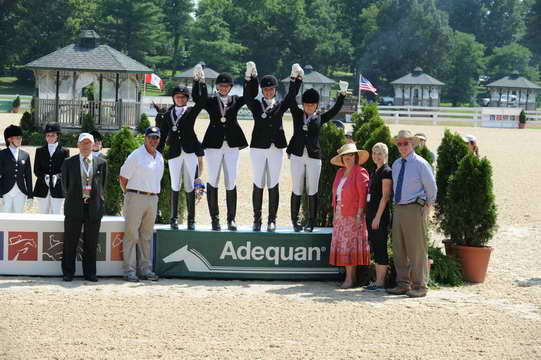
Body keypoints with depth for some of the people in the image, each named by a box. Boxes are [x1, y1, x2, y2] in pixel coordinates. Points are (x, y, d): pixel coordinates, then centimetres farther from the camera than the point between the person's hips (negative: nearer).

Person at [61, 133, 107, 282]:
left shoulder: (101, 163, 8)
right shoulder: (69, 162, 6)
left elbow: (103, 185, 13)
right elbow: (65, 184, 12)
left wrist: (99, 201, 10)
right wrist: (71, 199, 11)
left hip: (94, 207, 1)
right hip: (75, 208, -1)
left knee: (91, 243, 5)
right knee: (70, 242, 2)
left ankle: (90, 273, 12)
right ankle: (68, 272, 10)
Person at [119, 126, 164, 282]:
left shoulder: (160, 157, 14)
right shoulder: (136, 155, -7)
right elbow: (123, 178, -5)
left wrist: (154, 194, 15)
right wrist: (129, 194, 1)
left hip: (152, 199, 6)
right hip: (136, 197, -6)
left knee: (147, 236, 10)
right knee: (132, 234, -4)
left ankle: (145, 269, 16)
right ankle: (130, 271, -3)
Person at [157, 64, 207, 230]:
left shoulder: (191, 112, 8)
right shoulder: (167, 115, 12)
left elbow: (201, 100, -10)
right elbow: (163, 135, 11)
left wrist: (199, 81, -17)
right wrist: (157, 152, 5)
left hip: (190, 151, -1)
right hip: (174, 153, 1)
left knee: (190, 186, 0)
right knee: (175, 186, 4)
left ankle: (191, 219, 3)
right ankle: (174, 218, 9)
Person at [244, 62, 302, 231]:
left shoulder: (280, 105, 11)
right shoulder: (256, 105, 7)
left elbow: (291, 95, -2)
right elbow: (249, 95, -10)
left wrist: (296, 79, -14)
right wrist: (251, 77, -23)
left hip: (276, 148, 1)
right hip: (258, 147, -1)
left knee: (273, 185, 3)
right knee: (258, 185, 2)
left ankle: (272, 220, 6)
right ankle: (257, 220, 7)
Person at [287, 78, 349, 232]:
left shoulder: (320, 118, 9)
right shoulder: (297, 114, 9)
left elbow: (335, 110, 6)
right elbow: (291, 99, 2)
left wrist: (342, 94, -1)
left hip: (314, 157, 0)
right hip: (297, 157, 0)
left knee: (312, 191, 0)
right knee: (297, 190, 2)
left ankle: (311, 222, 4)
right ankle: (295, 220, 8)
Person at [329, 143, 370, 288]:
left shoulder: (360, 173, -8)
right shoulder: (340, 172, 15)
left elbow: (363, 195, -12)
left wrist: (359, 215, -16)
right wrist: (335, 213, 12)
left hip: (353, 215, -8)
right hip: (340, 214, 8)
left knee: (349, 245, -7)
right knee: (343, 245, 6)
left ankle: (350, 278, -5)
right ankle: (350, 276, 10)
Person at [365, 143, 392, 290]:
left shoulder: (386, 172, -9)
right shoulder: (374, 172, 17)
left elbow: (385, 196, -14)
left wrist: (377, 217, -18)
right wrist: (369, 216, 15)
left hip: (381, 214, -9)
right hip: (371, 214, 9)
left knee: (380, 247, -6)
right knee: (374, 248, 10)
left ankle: (380, 282, -4)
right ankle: (378, 280, 14)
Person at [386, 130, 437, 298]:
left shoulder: (420, 164, -7)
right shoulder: (396, 164, 14)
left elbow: (431, 187, -2)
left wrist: (427, 204, 6)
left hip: (414, 209, -7)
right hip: (398, 208, 7)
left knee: (417, 249, -6)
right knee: (398, 249, 8)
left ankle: (420, 287, -1)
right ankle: (403, 284, 16)